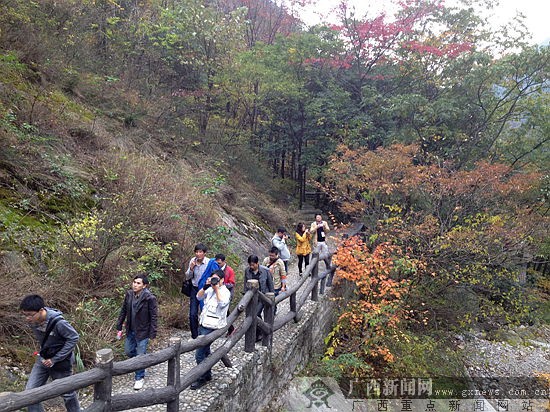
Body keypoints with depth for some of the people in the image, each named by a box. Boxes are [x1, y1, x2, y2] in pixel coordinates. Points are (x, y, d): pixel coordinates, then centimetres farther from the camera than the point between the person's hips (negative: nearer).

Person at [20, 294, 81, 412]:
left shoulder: (58, 323, -32)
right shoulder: (32, 320, -12)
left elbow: (73, 338, -21)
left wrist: (55, 359, -20)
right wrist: (42, 352, 2)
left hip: (61, 361, -5)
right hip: (43, 359, 6)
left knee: (67, 393, 11)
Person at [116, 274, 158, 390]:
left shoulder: (149, 298, -22)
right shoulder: (129, 294, -6)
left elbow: (153, 317, -17)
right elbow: (123, 311, 5)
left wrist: (153, 335, -16)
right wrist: (119, 327, 6)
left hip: (143, 332, -6)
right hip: (130, 330, 6)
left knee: (140, 355, 2)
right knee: (128, 351, 19)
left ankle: (140, 378, 22)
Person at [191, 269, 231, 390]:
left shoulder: (225, 292, -11)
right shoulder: (210, 289, 9)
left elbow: (222, 303, -28)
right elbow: (199, 297, 3)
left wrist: (217, 288, -25)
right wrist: (205, 286, -12)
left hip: (211, 327, -8)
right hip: (203, 324, 8)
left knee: (199, 354, -7)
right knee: (205, 351, 20)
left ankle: (202, 379, 8)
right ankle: (207, 374, 36)